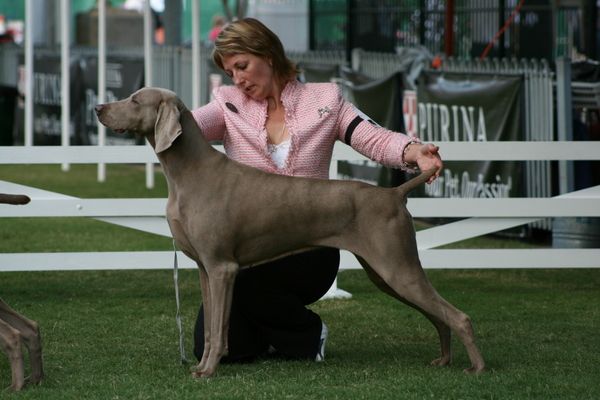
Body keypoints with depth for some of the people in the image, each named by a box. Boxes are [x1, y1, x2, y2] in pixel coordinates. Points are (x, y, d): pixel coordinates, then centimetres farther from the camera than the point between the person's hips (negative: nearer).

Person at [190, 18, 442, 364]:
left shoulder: (324, 99, 5)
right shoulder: (229, 104, 5)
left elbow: (375, 139, -4)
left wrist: (415, 152, -28)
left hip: (309, 249, -3)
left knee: (240, 280, -34)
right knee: (212, 346, -13)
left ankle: (307, 333, -4)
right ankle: (272, 334, 22)